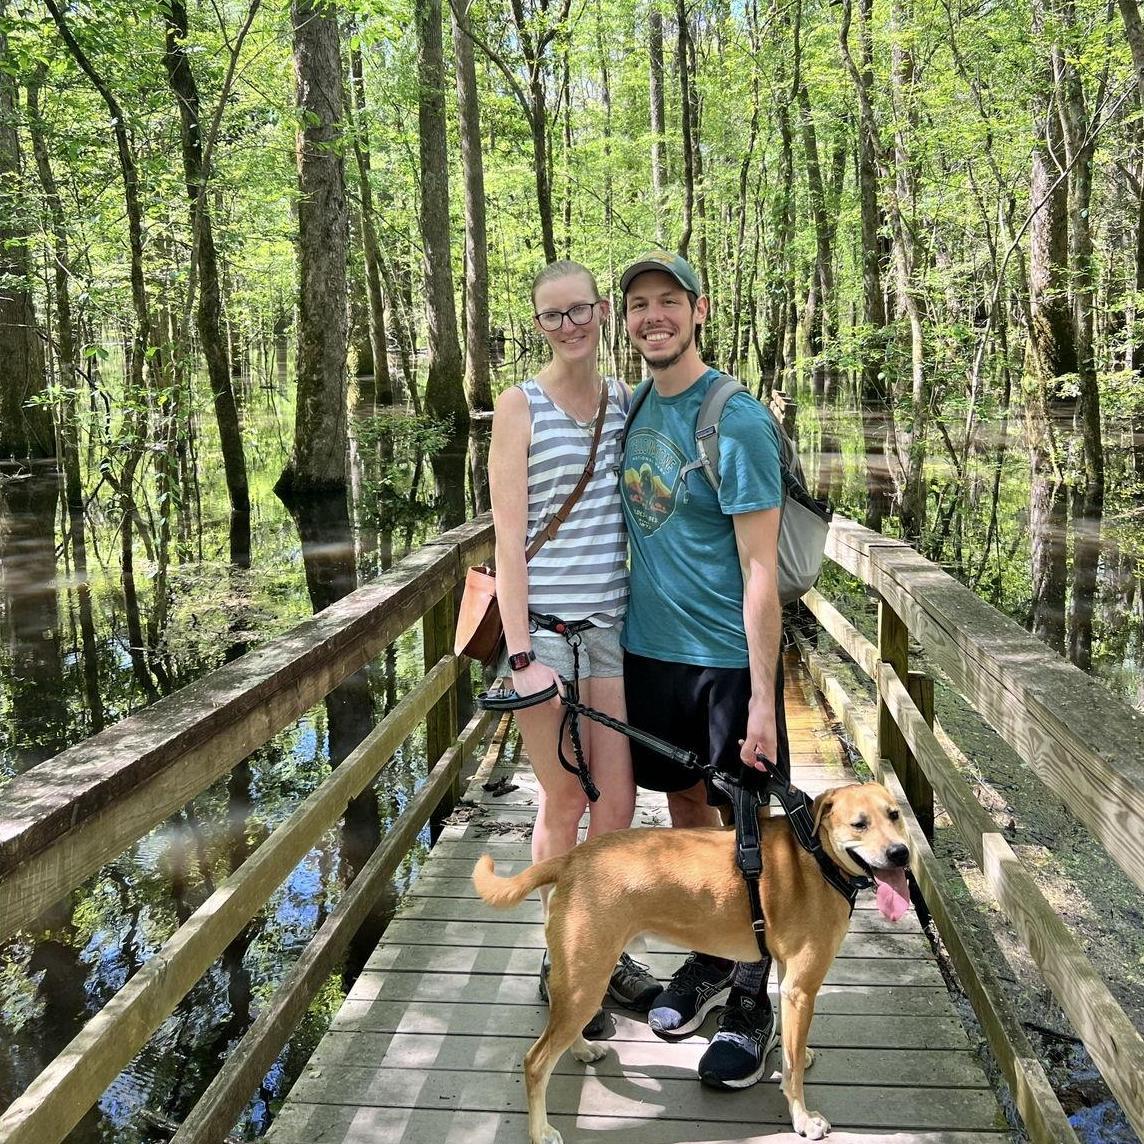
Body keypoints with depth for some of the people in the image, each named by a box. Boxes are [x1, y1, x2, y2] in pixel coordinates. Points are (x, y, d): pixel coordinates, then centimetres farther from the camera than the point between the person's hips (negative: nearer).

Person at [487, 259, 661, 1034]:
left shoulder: (627, 400, 9)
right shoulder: (521, 406, -5)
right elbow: (509, 536, -9)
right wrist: (520, 654, -14)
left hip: (615, 620, 4)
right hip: (544, 622, -4)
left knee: (619, 802, 9)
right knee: (564, 802, 7)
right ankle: (560, 961, 26)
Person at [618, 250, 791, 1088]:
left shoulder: (737, 422, -15)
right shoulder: (631, 407, 6)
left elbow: (760, 569, -17)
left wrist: (762, 699, -20)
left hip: (728, 657, -6)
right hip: (651, 648, 6)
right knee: (687, 805, 18)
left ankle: (753, 1003, 22)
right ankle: (709, 957, 37)